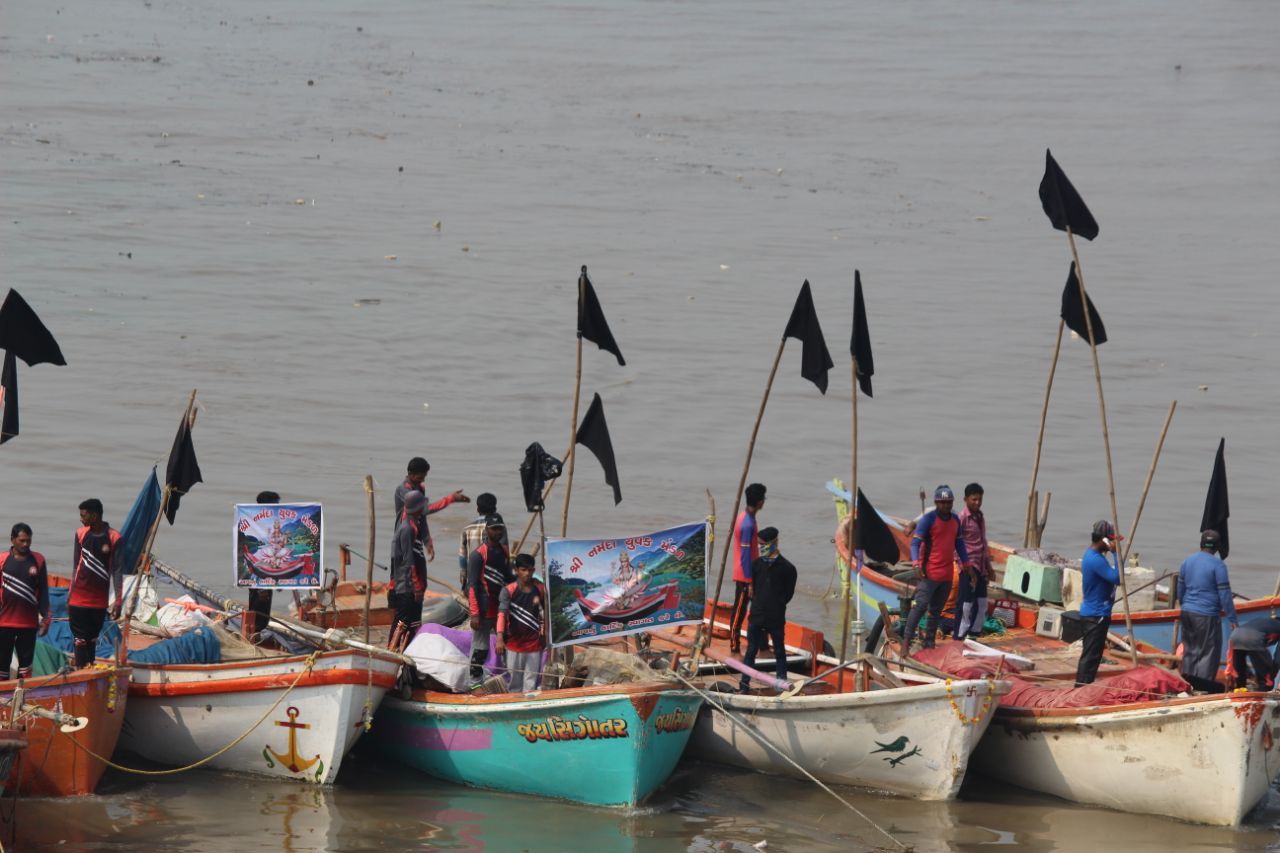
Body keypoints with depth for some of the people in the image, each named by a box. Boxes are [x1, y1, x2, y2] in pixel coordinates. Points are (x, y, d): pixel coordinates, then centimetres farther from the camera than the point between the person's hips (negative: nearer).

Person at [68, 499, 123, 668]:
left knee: (92, 640, 9)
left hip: (100, 601, -1)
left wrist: (118, 601, -7)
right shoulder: (81, 534, 3)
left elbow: (117, 572, -4)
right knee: (80, 640, -4)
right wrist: (70, 594, 7)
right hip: (78, 599, 1)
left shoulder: (114, 539, -6)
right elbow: (76, 566, 9)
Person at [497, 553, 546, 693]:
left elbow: (545, 613, 11)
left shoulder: (540, 590, -2)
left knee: (531, 682, 4)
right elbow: (502, 614, -22)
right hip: (514, 643, -2)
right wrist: (500, 638, -35)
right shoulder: (508, 591, -12)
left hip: (534, 643, 2)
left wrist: (545, 635, 14)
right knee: (515, 682, 9)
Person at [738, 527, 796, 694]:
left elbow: (789, 593, 1)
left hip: (776, 617, -3)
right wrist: (756, 603, 10)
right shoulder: (757, 564, 6)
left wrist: (777, 605, -1)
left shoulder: (786, 568, -5)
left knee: (779, 651, 7)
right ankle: (745, 684, 8)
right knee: (751, 650, 5)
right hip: (756, 616, 3)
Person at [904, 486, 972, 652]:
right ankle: (906, 641, -12)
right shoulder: (928, 519, -8)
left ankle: (929, 643, 16)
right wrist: (916, 564, -27)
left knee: (936, 610, 11)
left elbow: (959, 544, 23)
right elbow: (915, 542, -13)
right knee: (920, 605, -14)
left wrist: (967, 565, 21)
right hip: (930, 573, -7)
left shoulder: (955, 520, 13)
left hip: (947, 575, 7)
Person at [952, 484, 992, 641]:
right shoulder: (962, 518, -11)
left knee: (981, 603, 11)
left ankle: (974, 633, 20)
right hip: (968, 567, -8)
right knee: (965, 603, -5)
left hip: (980, 567, 8)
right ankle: (960, 637, 0)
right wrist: (965, 566, -21)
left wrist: (988, 565, 22)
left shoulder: (980, 517, 14)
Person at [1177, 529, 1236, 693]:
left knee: (1190, 649, 17)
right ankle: (1205, 684, -5)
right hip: (1207, 615, -6)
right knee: (1210, 650, 0)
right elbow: (1225, 594, -12)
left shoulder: (1187, 562, 8)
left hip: (1187, 612, 6)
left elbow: (1180, 591, 18)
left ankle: (1188, 680, 23)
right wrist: (1233, 619, -7)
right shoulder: (1217, 565, -11)